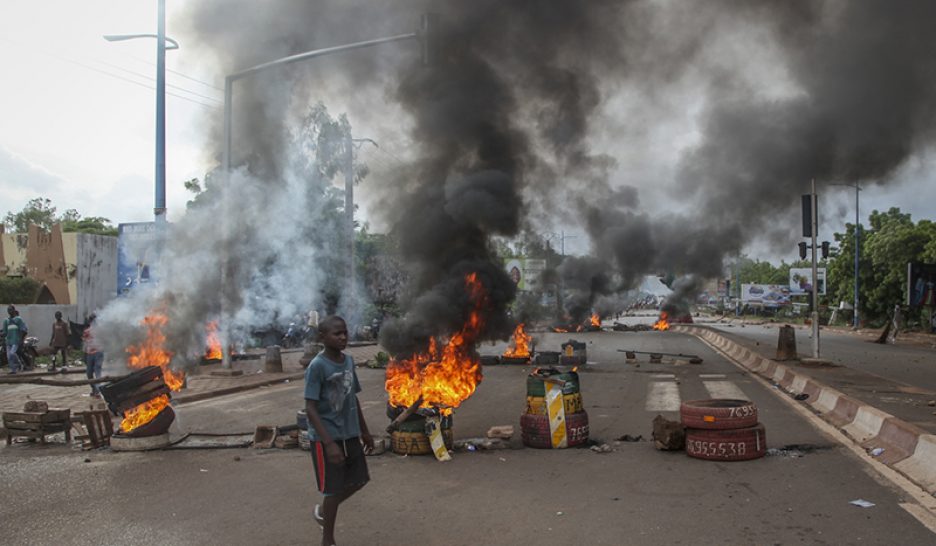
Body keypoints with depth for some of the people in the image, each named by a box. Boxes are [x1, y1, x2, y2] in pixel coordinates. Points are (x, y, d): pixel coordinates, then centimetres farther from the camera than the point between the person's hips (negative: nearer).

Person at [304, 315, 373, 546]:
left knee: (358, 479, 13)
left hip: (350, 434, 7)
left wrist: (364, 431, 18)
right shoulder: (316, 366, -17)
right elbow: (310, 408, -19)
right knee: (333, 489, 1)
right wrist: (329, 442, -26)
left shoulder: (349, 361, 4)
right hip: (326, 437, -7)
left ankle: (323, 510, 37)